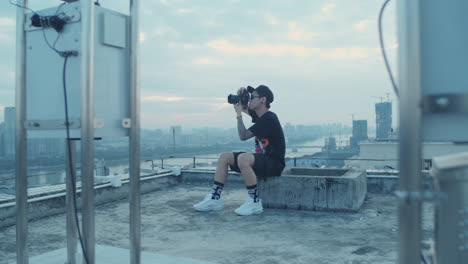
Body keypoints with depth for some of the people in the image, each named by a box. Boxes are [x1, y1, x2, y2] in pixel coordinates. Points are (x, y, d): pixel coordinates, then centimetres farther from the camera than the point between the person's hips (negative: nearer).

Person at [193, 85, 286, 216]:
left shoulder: (269, 118, -17)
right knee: (224, 156, 4)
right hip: (261, 159, 10)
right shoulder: (260, 116, 11)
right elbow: (244, 107, 29)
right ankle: (215, 198, -3)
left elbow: (243, 136, -20)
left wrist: (239, 114, -11)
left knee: (242, 158, -37)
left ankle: (255, 202, -25)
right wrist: (240, 97, 8)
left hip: (274, 163, -10)